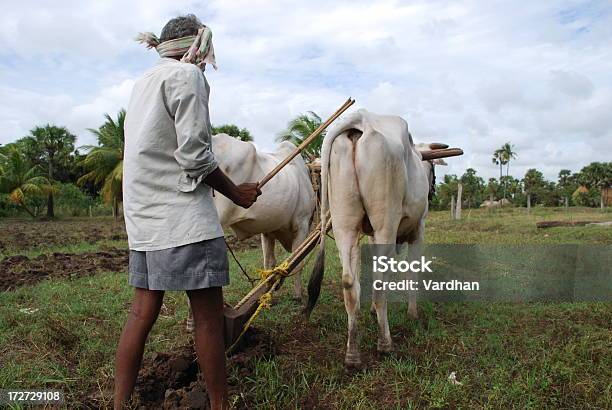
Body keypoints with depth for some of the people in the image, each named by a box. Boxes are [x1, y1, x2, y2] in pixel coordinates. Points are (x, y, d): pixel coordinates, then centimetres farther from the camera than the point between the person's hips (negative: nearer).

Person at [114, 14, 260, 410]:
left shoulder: (144, 82, 22)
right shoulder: (186, 74, -5)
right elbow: (194, 155, -13)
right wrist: (236, 192, 0)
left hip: (144, 218, 9)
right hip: (184, 217, -9)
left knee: (142, 313, 10)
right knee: (209, 314, -1)